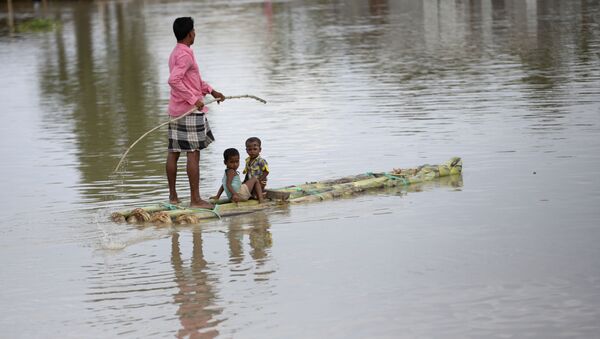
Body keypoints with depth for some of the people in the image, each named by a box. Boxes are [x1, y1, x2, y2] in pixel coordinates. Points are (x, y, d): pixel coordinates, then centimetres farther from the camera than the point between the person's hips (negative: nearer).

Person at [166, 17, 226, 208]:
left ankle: (173, 195, 17)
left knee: (174, 152, 11)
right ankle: (195, 199, -7)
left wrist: (211, 91, 26)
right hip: (190, 111, -10)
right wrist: (193, 99, -25)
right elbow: (173, 80, -28)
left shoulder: (176, 53, 16)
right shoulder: (185, 55, -16)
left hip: (176, 110, 10)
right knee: (193, 154, -8)